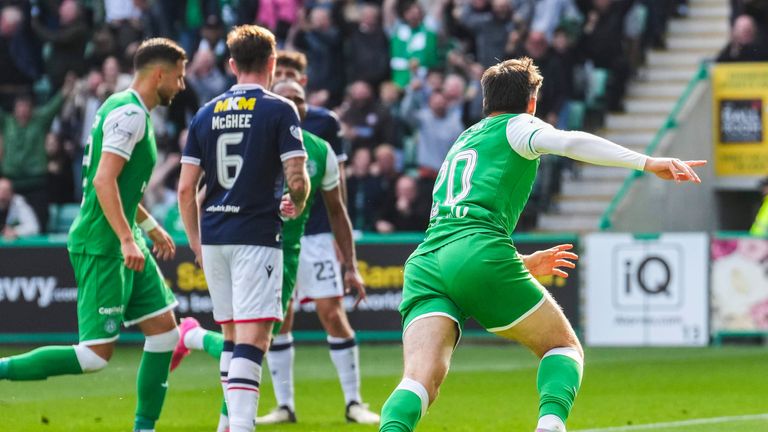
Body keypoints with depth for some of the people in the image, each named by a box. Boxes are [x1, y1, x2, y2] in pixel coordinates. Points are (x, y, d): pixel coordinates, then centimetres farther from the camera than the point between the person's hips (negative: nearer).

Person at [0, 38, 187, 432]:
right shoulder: (129, 114, -15)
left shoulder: (123, 108, 16)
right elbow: (104, 181, -24)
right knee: (97, 354, -11)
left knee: (164, 329, 8)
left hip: (121, 242, 10)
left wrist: (150, 227, 33)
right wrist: (127, 240, -28)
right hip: (101, 247, -10)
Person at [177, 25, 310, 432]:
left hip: (213, 236, 5)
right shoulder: (278, 110, -4)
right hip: (256, 236, -5)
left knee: (231, 335, 19)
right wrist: (296, 205, 12)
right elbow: (297, 178, -10)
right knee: (253, 338, -10)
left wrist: (196, 241, 17)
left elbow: (186, 188, 7)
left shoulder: (206, 114, 9)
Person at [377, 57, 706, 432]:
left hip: (423, 264, 5)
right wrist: (647, 162, -14)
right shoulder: (516, 127, 14)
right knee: (565, 348, 11)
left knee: (421, 379, -13)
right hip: (481, 257, -5)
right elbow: (568, 143, -9)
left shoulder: (462, 142, 35)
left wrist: (524, 262, 57)